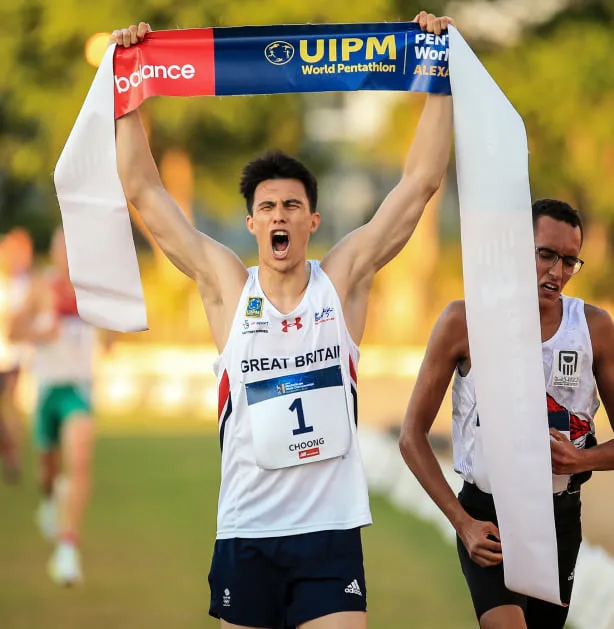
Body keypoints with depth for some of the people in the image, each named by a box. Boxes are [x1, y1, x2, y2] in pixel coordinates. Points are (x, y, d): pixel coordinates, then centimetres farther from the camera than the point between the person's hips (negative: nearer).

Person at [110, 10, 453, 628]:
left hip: (330, 530, -1)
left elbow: (420, 182, 2)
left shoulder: (343, 277, 3)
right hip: (245, 531, 1)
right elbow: (144, 192, 4)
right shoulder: (226, 285, 4)